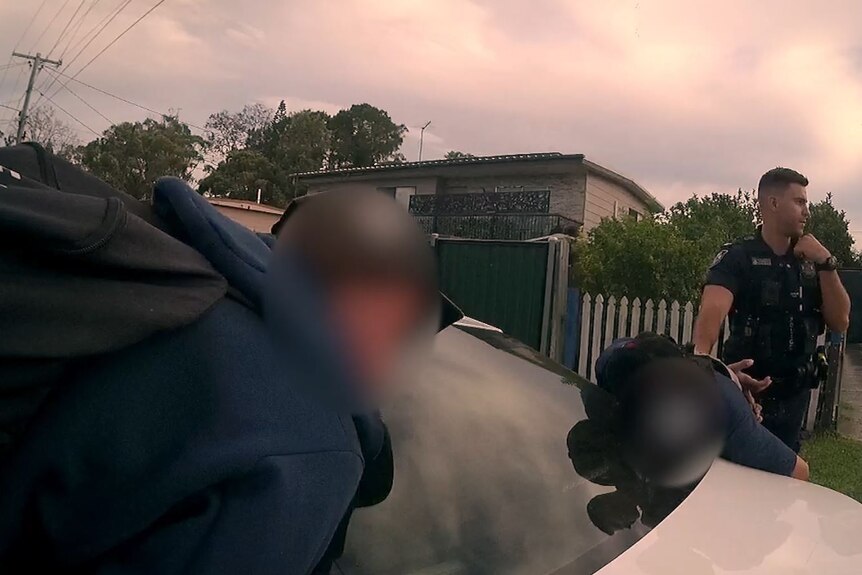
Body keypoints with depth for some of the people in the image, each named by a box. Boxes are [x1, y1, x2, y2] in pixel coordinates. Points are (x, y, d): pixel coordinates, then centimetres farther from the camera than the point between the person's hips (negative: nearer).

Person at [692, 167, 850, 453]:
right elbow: (712, 310, -30)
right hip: (747, 391, -5)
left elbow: (840, 323, 1)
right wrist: (702, 360, -50)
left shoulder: (810, 262, 6)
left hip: (795, 395, 5)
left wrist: (826, 263, -11)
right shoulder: (736, 257, -13)